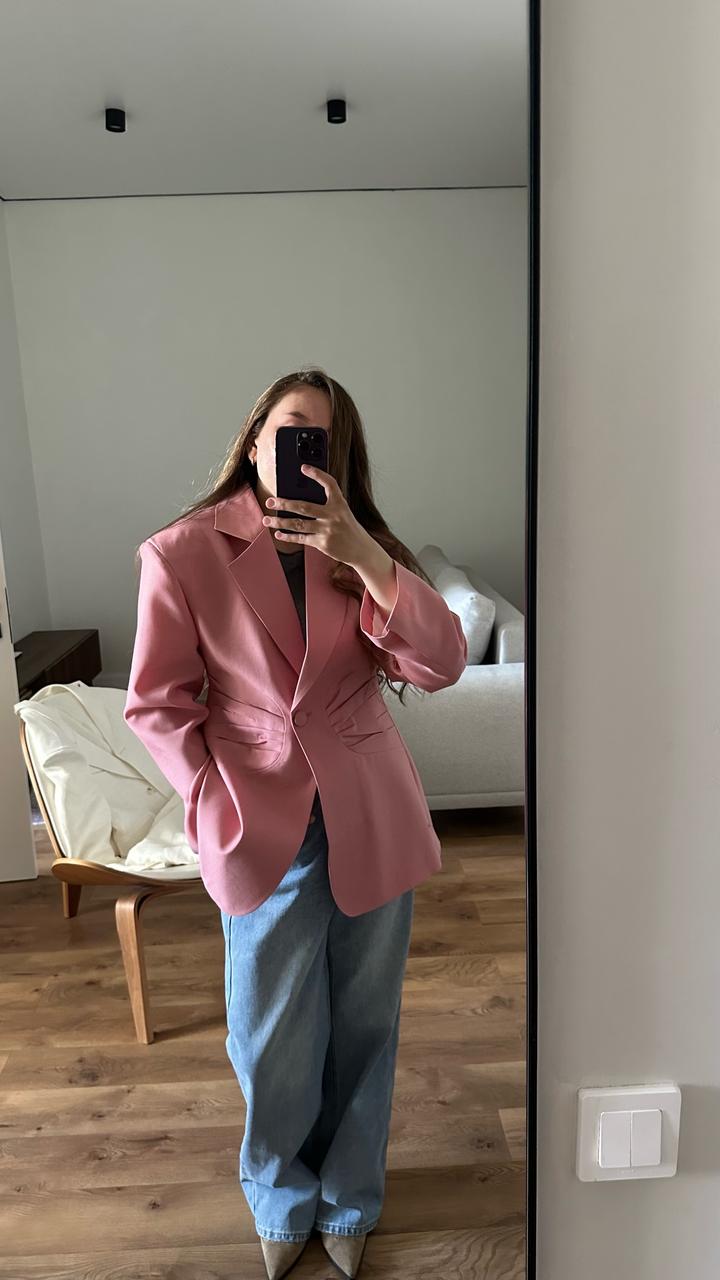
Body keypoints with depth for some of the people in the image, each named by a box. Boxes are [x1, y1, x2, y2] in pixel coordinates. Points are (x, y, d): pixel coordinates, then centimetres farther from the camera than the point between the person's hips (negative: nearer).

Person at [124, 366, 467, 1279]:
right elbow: (156, 703, -4)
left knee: (364, 1025, 18)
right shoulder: (181, 553, -8)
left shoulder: (360, 546, 0)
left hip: (372, 821, 3)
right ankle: (283, 1204, 46)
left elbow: (441, 665, -13)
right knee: (274, 1039, 15)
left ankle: (348, 1203, 46)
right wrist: (219, 808, -12)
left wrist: (361, 552, -24)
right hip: (264, 827, -2)